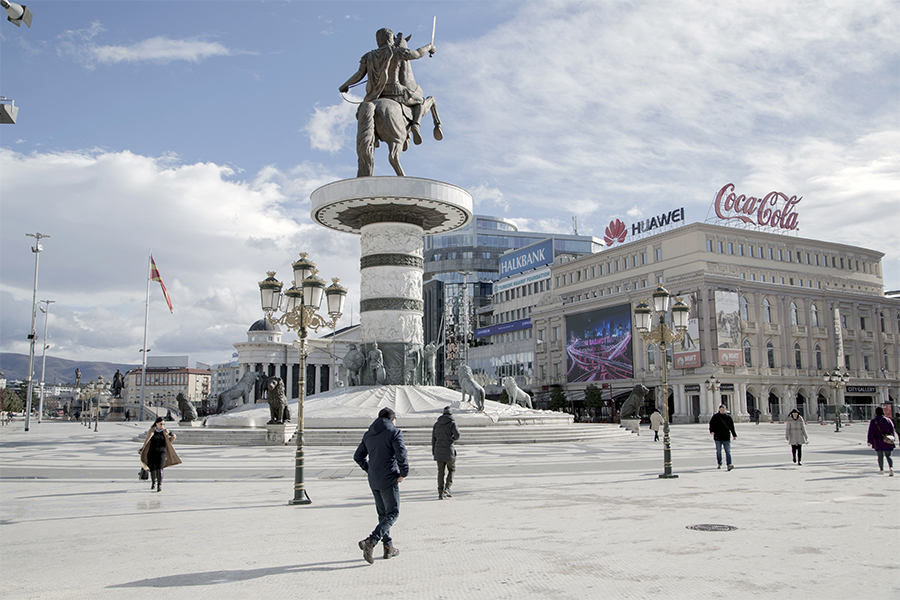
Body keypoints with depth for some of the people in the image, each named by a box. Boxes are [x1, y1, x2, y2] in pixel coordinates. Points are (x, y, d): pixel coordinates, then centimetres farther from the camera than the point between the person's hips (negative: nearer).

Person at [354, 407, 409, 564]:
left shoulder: (368, 434, 13)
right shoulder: (394, 432, -8)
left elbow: (358, 456, 16)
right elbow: (401, 455, -17)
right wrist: (404, 473, -6)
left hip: (373, 481, 7)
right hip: (389, 480, -7)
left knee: (382, 513, 16)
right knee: (392, 513, -2)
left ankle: (389, 547, 18)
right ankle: (370, 542, -17)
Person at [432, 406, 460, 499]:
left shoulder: (437, 424, 10)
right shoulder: (452, 423, -5)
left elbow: (433, 438, 11)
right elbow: (457, 434, -17)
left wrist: (433, 453, 17)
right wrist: (453, 438, 7)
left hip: (438, 450, 4)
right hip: (448, 450, -4)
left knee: (440, 471, 9)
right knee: (452, 469, 13)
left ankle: (440, 493, 7)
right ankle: (447, 488, -3)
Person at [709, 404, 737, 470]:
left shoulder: (728, 417, 7)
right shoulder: (715, 416, 2)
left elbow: (732, 427, 12)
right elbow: (711, 424, 4)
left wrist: (734, 435, 9)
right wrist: (712, 431, -13)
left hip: (726, 438, 0)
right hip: (718, 437, 0)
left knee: (728, 451, -8)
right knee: (718, 451, 8)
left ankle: (729, 465, -15)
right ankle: (719, 464, 22)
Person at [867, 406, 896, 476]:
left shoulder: (873, 421, -5)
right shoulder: (888, 420, 2)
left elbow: (871, 432, -7)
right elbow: (893, 430, 5)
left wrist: (870, 441, -4)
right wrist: (893, 439, 15)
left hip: (878, 442, -2)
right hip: (888, 442, 2)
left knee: (880, 456, 9)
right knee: (888, 456, 6)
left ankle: (881, 470, 12)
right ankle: (891, 467, -17)